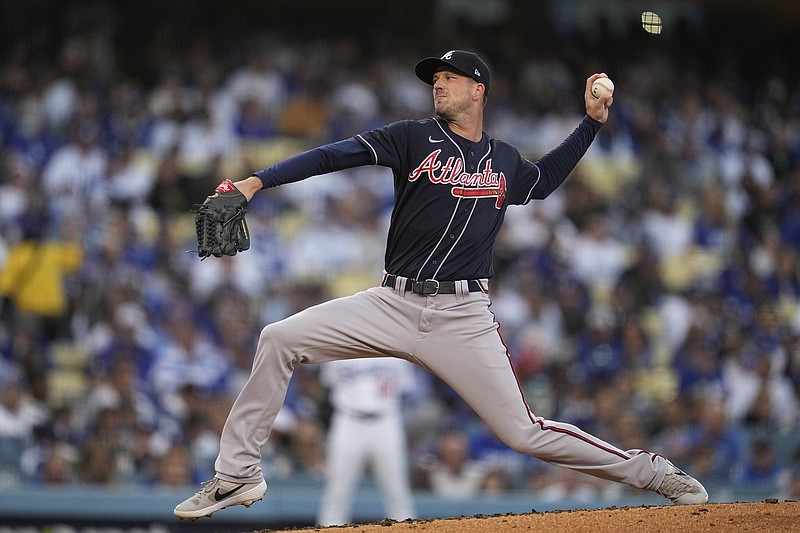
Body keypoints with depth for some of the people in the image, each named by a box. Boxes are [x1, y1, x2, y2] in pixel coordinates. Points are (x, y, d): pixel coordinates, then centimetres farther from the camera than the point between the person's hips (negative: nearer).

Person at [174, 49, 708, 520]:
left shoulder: (505, 161, 12)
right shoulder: (414, 138, 3)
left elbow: (544, 179, 36)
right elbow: (336, 154, -10)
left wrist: (592, 121, 26)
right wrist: (257, 181, -21)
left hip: (463, 319, 0)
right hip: (394, 304, 0)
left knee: (524, 433, -6)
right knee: (280, 339, -16)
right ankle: (238, 474, -7)